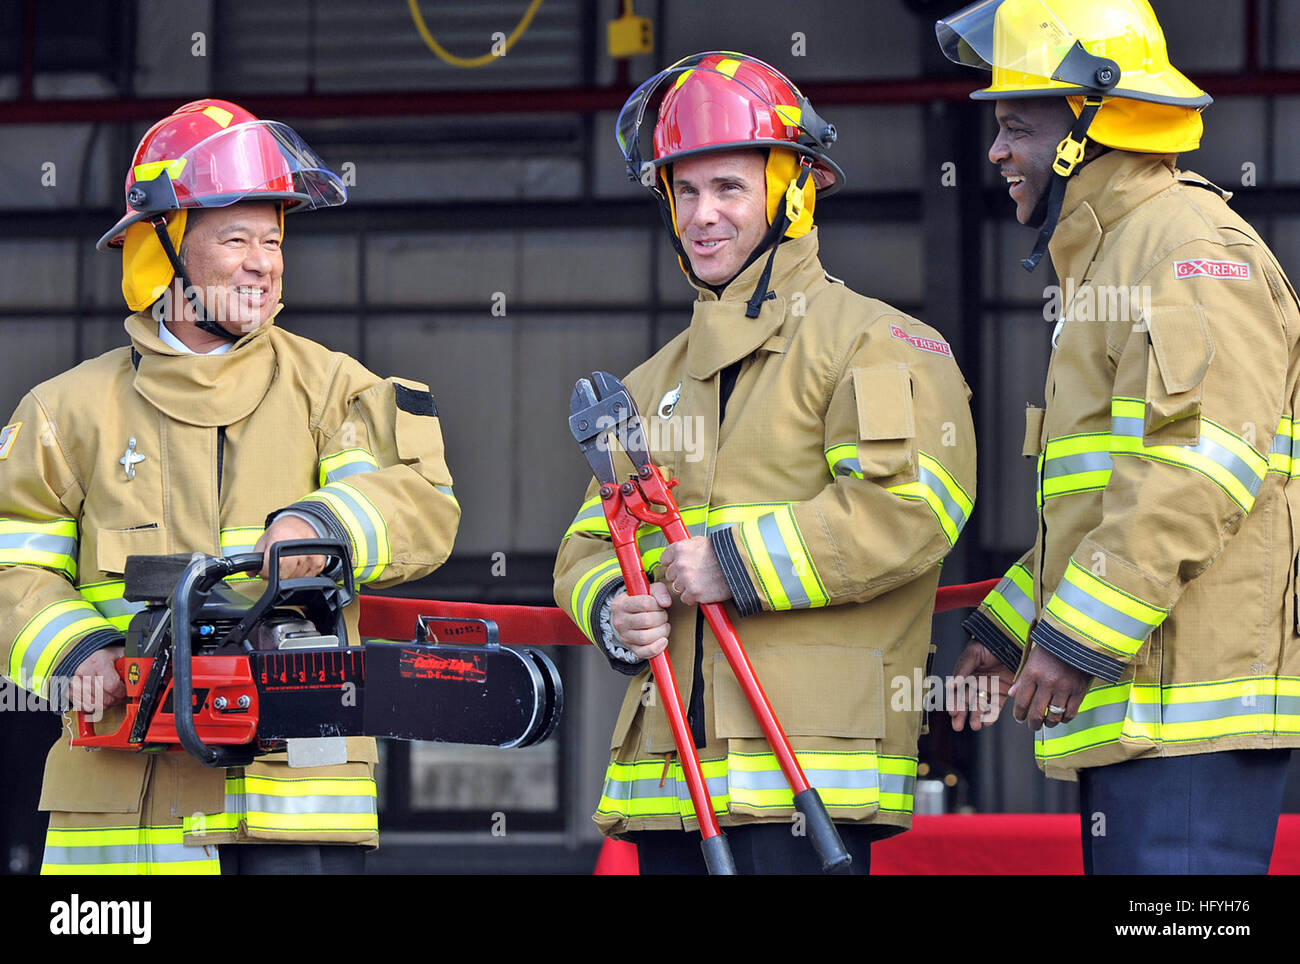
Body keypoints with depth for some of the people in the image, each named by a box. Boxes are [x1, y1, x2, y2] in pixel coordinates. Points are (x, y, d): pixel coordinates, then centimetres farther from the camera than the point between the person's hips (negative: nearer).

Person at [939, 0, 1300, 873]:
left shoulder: (1190, 249, -9)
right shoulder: (1114, 256, 25)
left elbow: (1195, 474, -20)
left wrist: (1074, 639, -21)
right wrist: (1006, 628, 27)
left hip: (1190, 704, -11)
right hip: (1134, 708, 11)